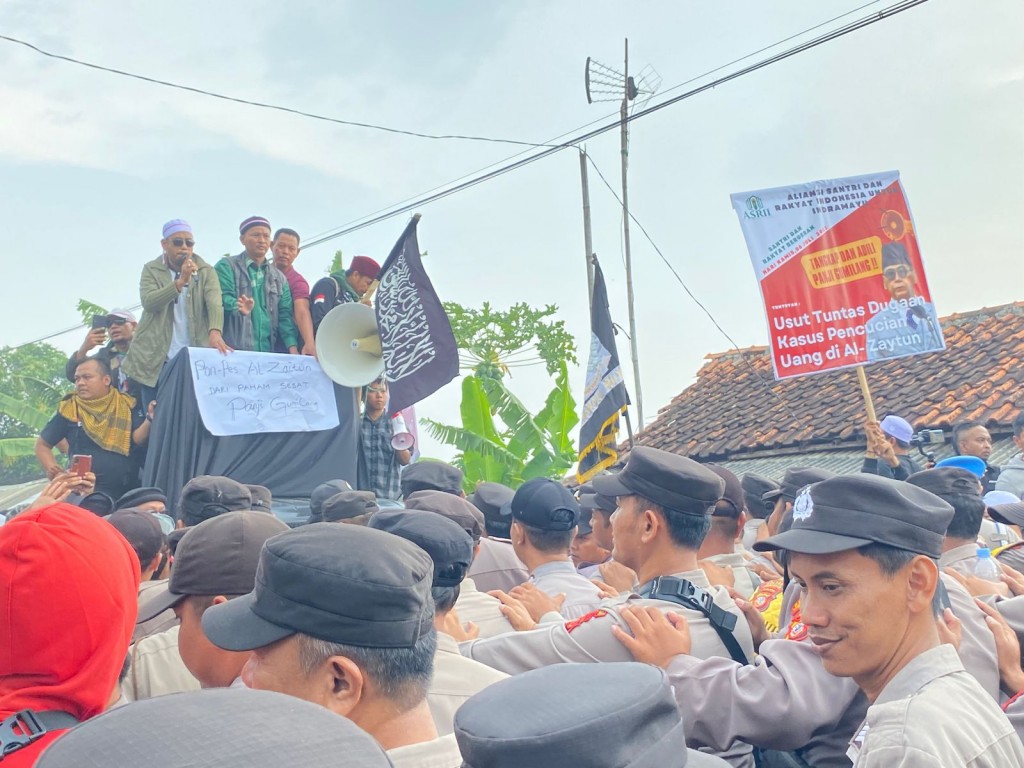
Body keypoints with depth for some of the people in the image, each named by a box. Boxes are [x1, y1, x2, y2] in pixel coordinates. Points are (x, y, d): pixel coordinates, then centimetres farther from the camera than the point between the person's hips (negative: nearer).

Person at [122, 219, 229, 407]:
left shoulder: (206, 271, 5)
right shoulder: (151, 270, 6)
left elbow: (215, 304, -12)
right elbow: (148, 302, -11)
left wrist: (215, 332, -32)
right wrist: (180, 281, -24)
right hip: (155, 360, 0)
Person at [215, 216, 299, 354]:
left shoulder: (280, 278, 18)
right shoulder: (227, 266, 6)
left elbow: (285, 315, 9)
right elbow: (223, 297, -8)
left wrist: (293, 348, -7)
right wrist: (238, 308, -32)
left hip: (269, 352, 4)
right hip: (235, 351, -4)